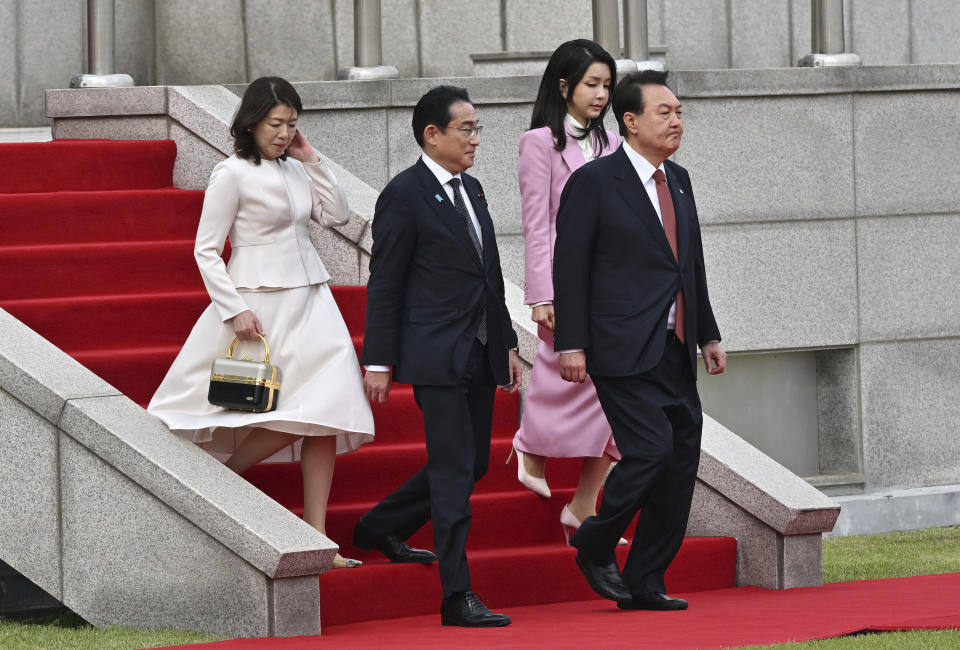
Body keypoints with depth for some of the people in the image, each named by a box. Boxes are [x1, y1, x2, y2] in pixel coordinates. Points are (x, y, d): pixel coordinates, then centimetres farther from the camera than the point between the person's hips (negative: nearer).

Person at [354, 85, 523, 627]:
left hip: (479, 357, 8)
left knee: (474, 463, 14)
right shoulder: (404, 196, -10)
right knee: (455, 471, -9)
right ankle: (458, 597, -7)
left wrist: (507, 344, 17)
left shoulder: (471, 190, 15)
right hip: (437, 356, -8)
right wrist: (378, 362, -12)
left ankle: (381, 528, 33)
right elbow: (385, 286, -10)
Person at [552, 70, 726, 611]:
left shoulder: (679, 180, 15)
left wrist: (708, 335, 18)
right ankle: (595, 547, 6)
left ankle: (646, 584, 11)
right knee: (651, 451, -17)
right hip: (625, 351, -7)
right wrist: (571, 344, -13)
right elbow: (570, 268, -8)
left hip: (675, 350, 7)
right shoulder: (595, 182, -6)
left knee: (681, 463, 4)